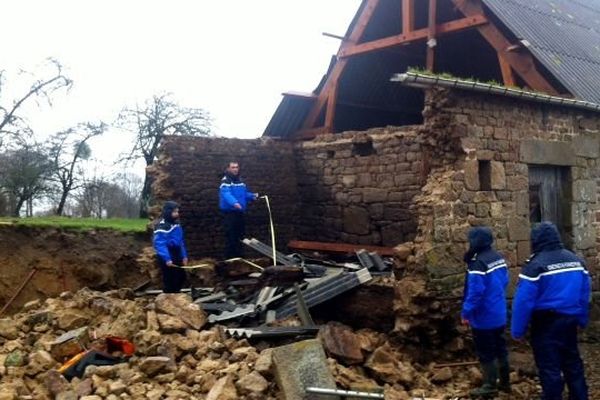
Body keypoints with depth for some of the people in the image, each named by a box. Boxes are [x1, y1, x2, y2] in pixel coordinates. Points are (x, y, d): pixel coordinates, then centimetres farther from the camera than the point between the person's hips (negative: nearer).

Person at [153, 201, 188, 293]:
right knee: (170, 281, -2)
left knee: (181, 277, 16)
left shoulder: (176, 224, 12)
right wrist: (166, 259, -32)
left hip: (176, 257, 9)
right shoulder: (162, 226, -17)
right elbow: (160, 244, -25)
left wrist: (184, 255, 15)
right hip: (167, 259, -9)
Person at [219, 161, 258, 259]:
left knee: (240, 236, 13)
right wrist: (234, 202, -46)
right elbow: (226, 194, -29)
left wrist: (253, 196, 0)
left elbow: (245, 193, 21)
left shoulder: (240, 180, 14)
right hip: (230, 213, -8)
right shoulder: (226, 181, -11)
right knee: (230, 237, -9)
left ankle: (238, 258, 23)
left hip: (240, 213, 8)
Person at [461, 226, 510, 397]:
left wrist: (466, 313, -17)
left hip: (484, 317, -9)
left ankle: (490, 386, 13)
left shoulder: (478, 263, -25)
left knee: (486, 353, 4)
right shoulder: (499, 258, 3)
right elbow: (505, 282, 14)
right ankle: (505, 382, 29)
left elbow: (475, 292, -27)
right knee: (500, 348, 19)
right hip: (499, 314, 9)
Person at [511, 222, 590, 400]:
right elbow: (585, 294, 11)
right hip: (570, 320, 7)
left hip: (546, 323, -7)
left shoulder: (536, 265, -18)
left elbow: (524, 301, -18)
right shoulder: (576, 260, 4)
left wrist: (517, 331, -12)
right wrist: (582, 319, 21)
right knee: (572, 362, 21)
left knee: (549, 368, 3)